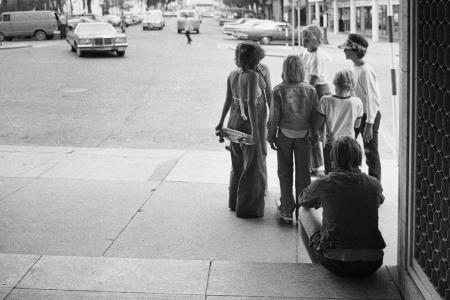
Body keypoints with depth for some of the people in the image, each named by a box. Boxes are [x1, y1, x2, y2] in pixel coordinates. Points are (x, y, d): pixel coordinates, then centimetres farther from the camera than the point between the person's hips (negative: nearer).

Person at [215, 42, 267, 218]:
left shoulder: (232, 75, 3)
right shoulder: (252, 75, -18)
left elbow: (228, 100, 10)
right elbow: (251, 103, -25)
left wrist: (221, 123, 18)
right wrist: (255, 130, -26)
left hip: (234, 120, 7)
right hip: (248, 124, -7)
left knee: (237, 164, 20)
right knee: (252, 166, 4)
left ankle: (234, 202, 32)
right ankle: (247, 208, 9)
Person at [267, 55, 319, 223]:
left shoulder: (279, 91, -14)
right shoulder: (310, 91, -10)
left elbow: (274, 116, -10)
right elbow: (315, 116, -3)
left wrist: (271, 137, 2)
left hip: (284, 135, -1)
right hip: (303, 135, 1)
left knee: (285, 173, 12)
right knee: (303, 173, 13)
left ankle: (287, 210, 17)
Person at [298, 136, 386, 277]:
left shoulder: (323, 184, -6)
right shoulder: (373, 184, 2)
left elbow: (303, 201, 18)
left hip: (336, 264, -3)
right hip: (371, 265, 3)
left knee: (305, 211, 18)